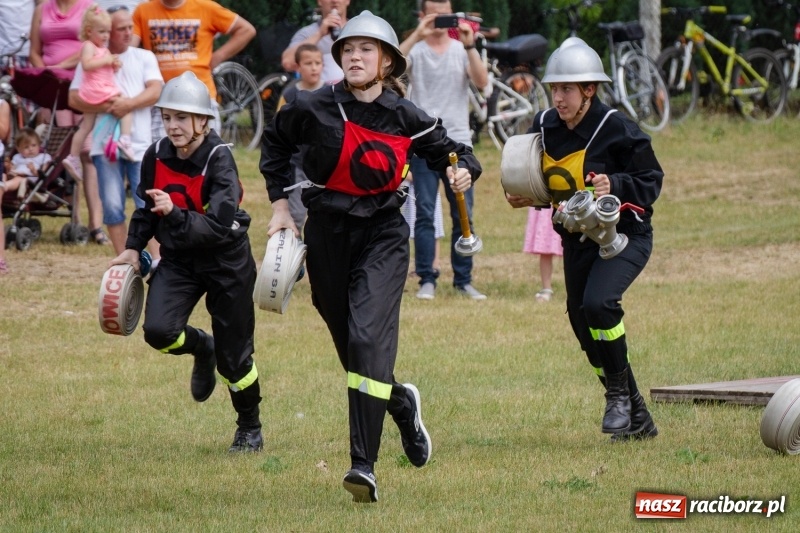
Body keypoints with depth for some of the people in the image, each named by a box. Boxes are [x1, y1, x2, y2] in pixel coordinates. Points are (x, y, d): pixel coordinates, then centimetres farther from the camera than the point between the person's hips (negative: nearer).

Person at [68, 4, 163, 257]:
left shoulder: (144, 57, 12)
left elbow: (155, 91, -1)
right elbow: (74, 98, -1)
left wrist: (129, 104, -16)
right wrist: (106, 107, -14)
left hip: (140, 143, 0)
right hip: (105, 143, 0)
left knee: (148, 204, -6)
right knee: (112, 206, -1)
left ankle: (157, 259, -7)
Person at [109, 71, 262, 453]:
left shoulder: (218, 159, -23)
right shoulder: (157, 155, -8)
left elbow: (219, 227, -32)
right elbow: (147, 207, 12)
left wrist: (175, 214, -43)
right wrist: (134, 248, 8)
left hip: (226, 260, -4)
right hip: (179, 257, 4)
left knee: (233, 357, 2)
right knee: (158, 330, -20)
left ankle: (250, 429, 28)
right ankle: (201, 348, 17)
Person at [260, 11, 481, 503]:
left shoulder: (407, 118, -6)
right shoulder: (314, 108, -6)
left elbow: (452, 151, 7)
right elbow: (276, 143, 13)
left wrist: (464, 171, -15)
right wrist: (280, 203, 8)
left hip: (383, 233, -2)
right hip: (328, 234, 2)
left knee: (368, 337, -20)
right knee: (350, 346, 10)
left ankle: (364, 465, -21)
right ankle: (402, 404, 45)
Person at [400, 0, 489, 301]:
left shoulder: (461, 49, 8)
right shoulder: (415, 50, 3)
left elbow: (482, 82, -8)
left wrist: (469, 46, -20)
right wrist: (417, 36, -26)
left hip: (459, 143, 2)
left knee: (463, 214, 2)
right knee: (425, 213, -3)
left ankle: (463, 280, 8)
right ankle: (427, 280, 1)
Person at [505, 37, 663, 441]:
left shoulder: (617, 129, -19)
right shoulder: (544, 127, -2)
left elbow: (650, 181, -14)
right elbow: (540, 181, 12)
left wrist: (615, 186, -31)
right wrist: (521, 195, -8)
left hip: (624, 236, -7)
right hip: (576, 238, 7)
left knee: (597, 303, -30)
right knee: (585, 330, 10)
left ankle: (619, 394, -7)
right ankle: (637, 418, 27)